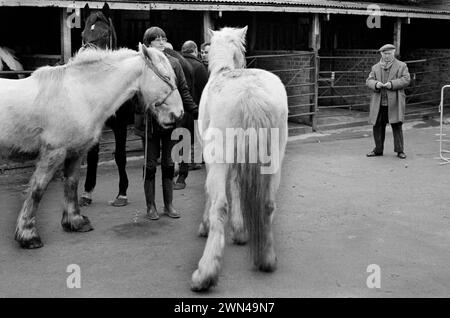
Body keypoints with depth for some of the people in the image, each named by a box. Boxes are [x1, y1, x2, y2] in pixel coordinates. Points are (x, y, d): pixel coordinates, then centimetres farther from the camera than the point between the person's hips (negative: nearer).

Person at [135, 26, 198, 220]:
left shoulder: (174, 64, 5)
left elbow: (184, 92, 8)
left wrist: (196, 112, 0)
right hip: (149, 121, -3)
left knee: (169, 162, 10)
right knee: (151, 162, 5)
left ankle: (169, 205, 21)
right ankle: (150, 206, 16)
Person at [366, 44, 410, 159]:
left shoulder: (401, 66, 7)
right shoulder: (375, 67, 16)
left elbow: (406, 79, -5)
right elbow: (368, 81, 8)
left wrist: (392, 84, -17)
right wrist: (375, 84, -14)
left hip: (394, 102, -3)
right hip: (379, 103, 3)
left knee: (396, 126, -4)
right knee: (378, 127, 5)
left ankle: (400, 150, 4)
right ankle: (378, 150, 17)